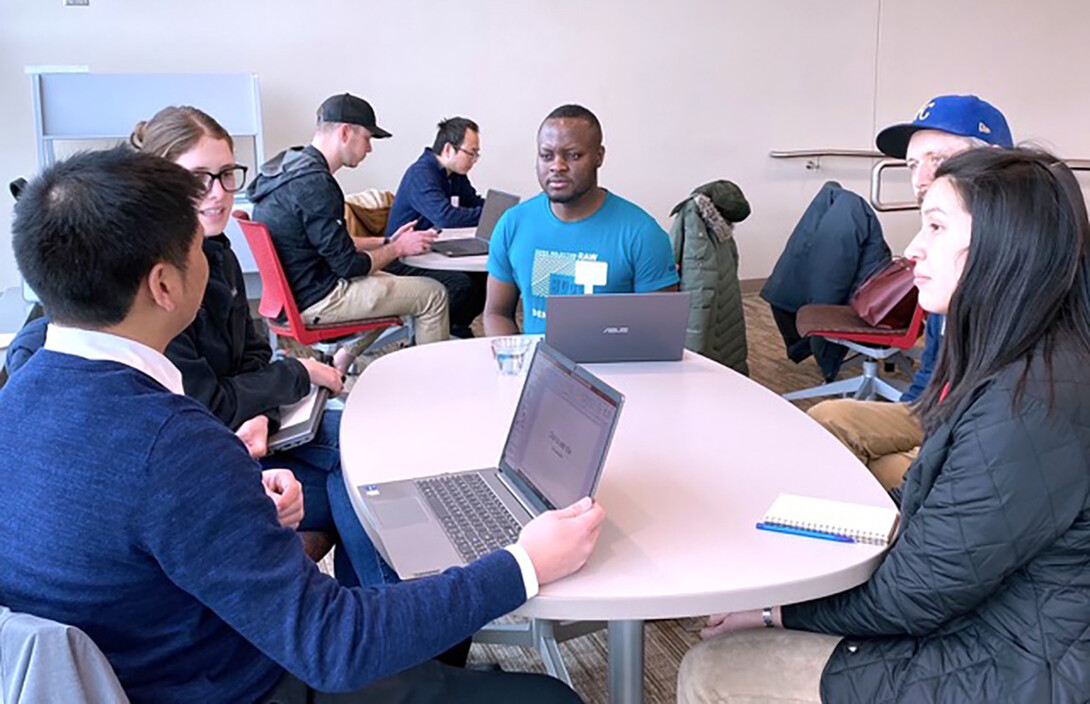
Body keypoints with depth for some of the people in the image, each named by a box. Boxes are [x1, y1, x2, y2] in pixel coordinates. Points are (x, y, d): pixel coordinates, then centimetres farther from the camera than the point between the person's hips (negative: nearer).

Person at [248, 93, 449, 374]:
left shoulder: (290, 167, 9)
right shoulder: (315, 183, -23)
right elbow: (348, 265, -19)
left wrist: (386, 242, 13)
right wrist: (398, 248, -4)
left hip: (292, 291, 10)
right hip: (315, 300, -10)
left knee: (391, 282, 29)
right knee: (433, 294, -4)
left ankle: (344, 359, 24)